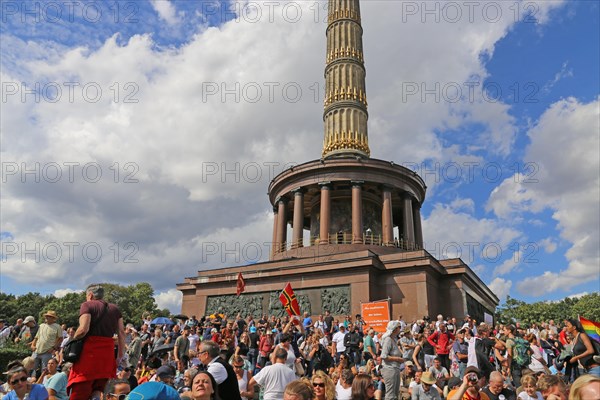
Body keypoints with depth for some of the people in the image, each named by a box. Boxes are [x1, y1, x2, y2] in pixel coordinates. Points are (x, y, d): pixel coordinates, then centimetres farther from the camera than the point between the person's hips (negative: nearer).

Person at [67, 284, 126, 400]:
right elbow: (121, 333, 9)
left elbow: (83, 329, -14)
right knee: (97, 389, 14)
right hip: (108, 351, 5)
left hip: (89, 349, -4)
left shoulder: (87, 305, 0)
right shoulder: (115, 309, 15)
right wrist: (121, 355, 12)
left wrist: (73, 340, 5)